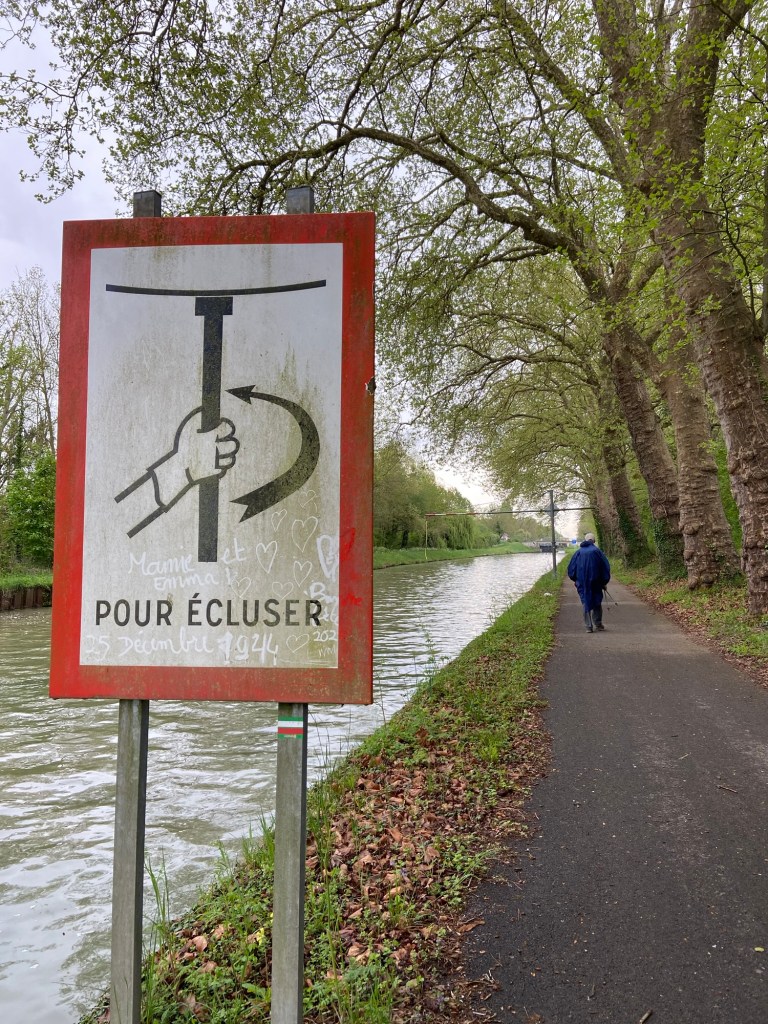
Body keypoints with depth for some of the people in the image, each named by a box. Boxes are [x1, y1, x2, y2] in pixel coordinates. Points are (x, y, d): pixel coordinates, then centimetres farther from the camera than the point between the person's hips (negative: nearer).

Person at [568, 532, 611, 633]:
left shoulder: (579, 552, 2)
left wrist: (575, 580, 20)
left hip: (582, 583, 2)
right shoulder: (596, 551, -4)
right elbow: (606, 567, -3)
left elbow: (571, 568, 7)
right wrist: (604, 582, 6)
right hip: (595, 582, -1)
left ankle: (588, 626, 3)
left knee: (586, 603, 6)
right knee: (597, 602, 13)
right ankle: (598, 624, 14)